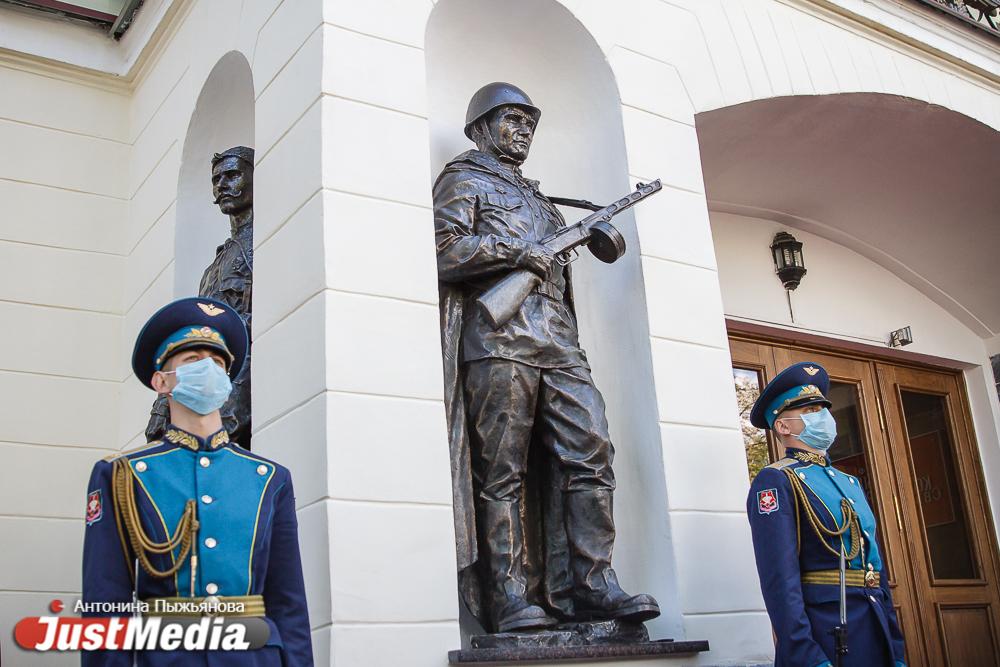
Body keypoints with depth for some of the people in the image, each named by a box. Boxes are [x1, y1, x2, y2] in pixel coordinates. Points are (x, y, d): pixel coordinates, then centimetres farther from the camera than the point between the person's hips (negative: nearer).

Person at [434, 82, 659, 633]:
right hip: (497, 341, -6)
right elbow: (444, 252, -4)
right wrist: (519, 253, -7)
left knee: (589, 454, -6)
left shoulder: (537, 198, 34)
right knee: (502, 473, -8)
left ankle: (588, 587, -4)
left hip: (560, 345, 7)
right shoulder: (463, 180, 13)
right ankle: (508, 599, -6)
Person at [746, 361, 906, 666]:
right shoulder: (775, 482, -9)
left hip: (876, 634, 8)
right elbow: (779, 578, -18)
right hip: (823, 638, -8)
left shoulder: (850, 483, 17)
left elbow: (876, 569, 18)